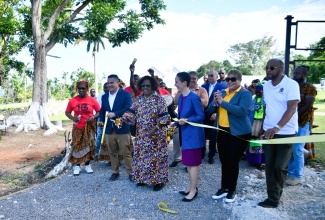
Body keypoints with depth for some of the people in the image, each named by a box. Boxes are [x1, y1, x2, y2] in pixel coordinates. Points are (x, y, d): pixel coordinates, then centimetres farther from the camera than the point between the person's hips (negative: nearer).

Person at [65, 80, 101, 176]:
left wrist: (93, 117, -19)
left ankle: (87, 165, 23)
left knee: (89, 145, 8)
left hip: (89, 127, 0)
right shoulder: (72, 101, -4)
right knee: (77, 146, 5)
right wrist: (72, 118, -14)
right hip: (78, 127, 0)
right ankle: (77, 166, 19)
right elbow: (67, 112, 5)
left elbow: (99, 112, -1)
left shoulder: (92, 100, -6)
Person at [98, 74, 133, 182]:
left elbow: (128, 109, -15)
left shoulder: (126, 94, -3)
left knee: (126, 152, 0)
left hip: (122, 129, -5)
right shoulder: (104, 96, 16)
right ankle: (115, 172, 27)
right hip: (109, 129, 6)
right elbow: (102, 110, 15)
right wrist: (101, 120, -4)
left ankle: (131, 173, 12)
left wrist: (115, 114, -26)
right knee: (112, 153, 13)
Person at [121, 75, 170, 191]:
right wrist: (122, 119, -18)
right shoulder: (138, 100, 7)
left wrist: (156, 128, -20)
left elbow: (164, 117, -11)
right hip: (141, 135, 5)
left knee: (156, 156, 2)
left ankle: (159, 180, 15)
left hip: (156, 135, -5)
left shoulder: (159, 99, -7)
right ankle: (143, 178, 28)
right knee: (142, 155, 12)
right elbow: (131, 112, 0)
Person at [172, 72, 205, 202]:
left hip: (193, 134, -9)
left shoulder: (194, 97, -18)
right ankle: (192, 186, 32)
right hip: (185, 134, 9)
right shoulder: (181, 97, 7)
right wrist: (176, 123, 2)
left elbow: (201, 116, -17)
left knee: (192, 163, 2)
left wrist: (187, 120, -28)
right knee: (188, 162, 18)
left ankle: (193, 190, 16)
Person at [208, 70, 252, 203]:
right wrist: (215, 102, -13)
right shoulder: (222, 92, 9)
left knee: (233, 162, 5)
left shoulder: (245, 93, -10)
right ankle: (224, 188, 30)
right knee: (224, 161, 15)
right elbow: (211, 110, 8)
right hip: (222, 131, 6)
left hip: (238, 133, -6)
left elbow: (242, 111, -26)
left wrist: (223, 102, -25)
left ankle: (232, 190, 23)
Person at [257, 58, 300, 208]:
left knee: (279, 166, -2)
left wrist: (277, 127, -32)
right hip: (268, 132, 5)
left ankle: (277, 193, 26)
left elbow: (291, 108, -20)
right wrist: (264, 127, 8)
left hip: (286, 132, -5)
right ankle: (272, 199, 18)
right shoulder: (266, 86, 7)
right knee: (269, 166, 6)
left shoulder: (291, 84, -11)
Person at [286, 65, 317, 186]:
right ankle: (290, 173, 18)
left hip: (302, 123, -6)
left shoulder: (310, 88, -5)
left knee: (297, 150, -6)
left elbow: (308, 107, -13)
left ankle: (298, 177, 7)